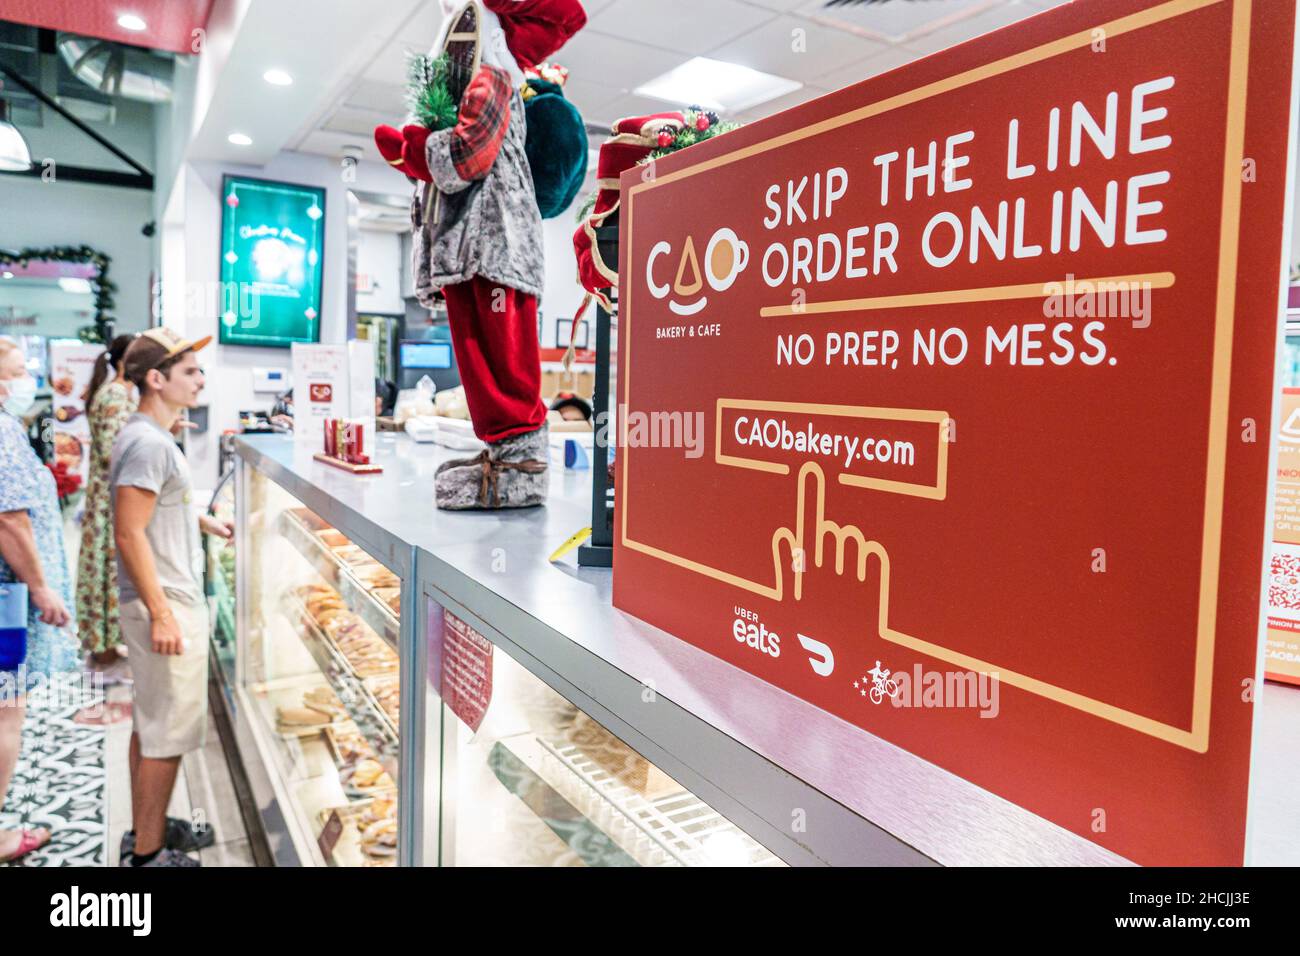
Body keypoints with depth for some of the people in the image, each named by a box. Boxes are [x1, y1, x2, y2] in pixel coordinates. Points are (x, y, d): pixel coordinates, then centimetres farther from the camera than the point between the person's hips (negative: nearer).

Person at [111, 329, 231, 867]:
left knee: (150, 723, 19)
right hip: (165, 604, -10)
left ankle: (146, 828, 33)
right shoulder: (149, 443, -20)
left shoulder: (151, 437, 12)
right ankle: (148, 852, 13)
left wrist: (203, 522, 22)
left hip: (164, 600, 10)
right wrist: (161, 614, -24)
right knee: (168, 732, 0)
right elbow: (129, 533, -24)